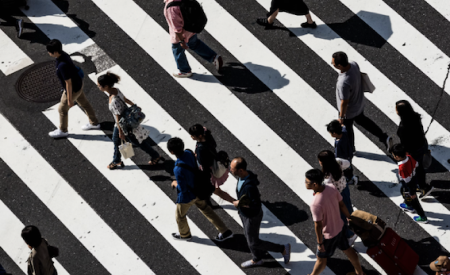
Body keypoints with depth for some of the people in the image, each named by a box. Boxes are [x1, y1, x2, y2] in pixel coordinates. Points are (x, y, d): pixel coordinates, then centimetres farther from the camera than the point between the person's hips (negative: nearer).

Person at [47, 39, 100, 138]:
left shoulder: (62, 65, -38)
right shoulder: (63, 54, -10)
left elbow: (68, 83, -30)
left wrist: (70, 99, -19)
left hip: (73, 89, -9)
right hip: (78, 83, 9)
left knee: (62, 109, 13)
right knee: (84, 103, 27)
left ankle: (62, 131, 34)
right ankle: (94, 123, 46)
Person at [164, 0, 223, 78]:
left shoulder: (170, 8, -36)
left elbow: (177, 27, -30)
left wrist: (181, 41, -20)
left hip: (180, 33, -7)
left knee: (178, 51, 20)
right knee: (194, 44, 33)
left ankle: (185, 71, 42)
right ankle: (214, 58, 36)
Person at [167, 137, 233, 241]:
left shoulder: (178, 169, -40)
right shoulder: (189, 153, -17)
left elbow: (182, 189, -29)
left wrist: (175, 184, -8)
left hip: (187, 196, -7)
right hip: (198, 190, 7)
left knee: (180, 215, 23)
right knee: (206, 210, 26)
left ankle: (184, 234, 50)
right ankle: (225, 231, 33)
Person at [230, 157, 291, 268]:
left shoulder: (249, 186, -40)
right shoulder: (243, 176, -12)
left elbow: (257, 205, -33)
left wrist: (239, 204, -25)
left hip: (252, 217, -8)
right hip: (244, 213, 8)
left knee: (253, 243, 9)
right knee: (249, 237, 26)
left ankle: (283, 249, 23)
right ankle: (257, 260, 49)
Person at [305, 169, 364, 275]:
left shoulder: (316, 204, -38)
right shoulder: (331, 188, -18)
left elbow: (318, 225, -27)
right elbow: (341, 204, -2)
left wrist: (320, 243, -13)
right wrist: (349, 217, 15)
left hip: (328, 235, -7)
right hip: (339, 227, 7)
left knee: (321, 258, 17)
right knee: (347, 249, 28)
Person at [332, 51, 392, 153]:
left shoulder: (344, 83, -44)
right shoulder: (353, 64, -22)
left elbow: (344, 102, -29)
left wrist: (341, 117, -12)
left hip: (349, 110, -7)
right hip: (360, 102, 7)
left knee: (347, 128, 23)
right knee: (361, 119, 34)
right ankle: (384, 138, 36)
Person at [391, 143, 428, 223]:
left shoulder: (402, 168, -41)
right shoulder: (409, 157, -20)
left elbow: (408, 181, -31)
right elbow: (416, 165, -1)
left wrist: (412, 193, -18)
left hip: (410, 186, -8)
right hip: (415, 180, 8)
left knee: (413, 200, 16)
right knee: (403, 192, 34)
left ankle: (423, 217, 35)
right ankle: (410, 207, 60)